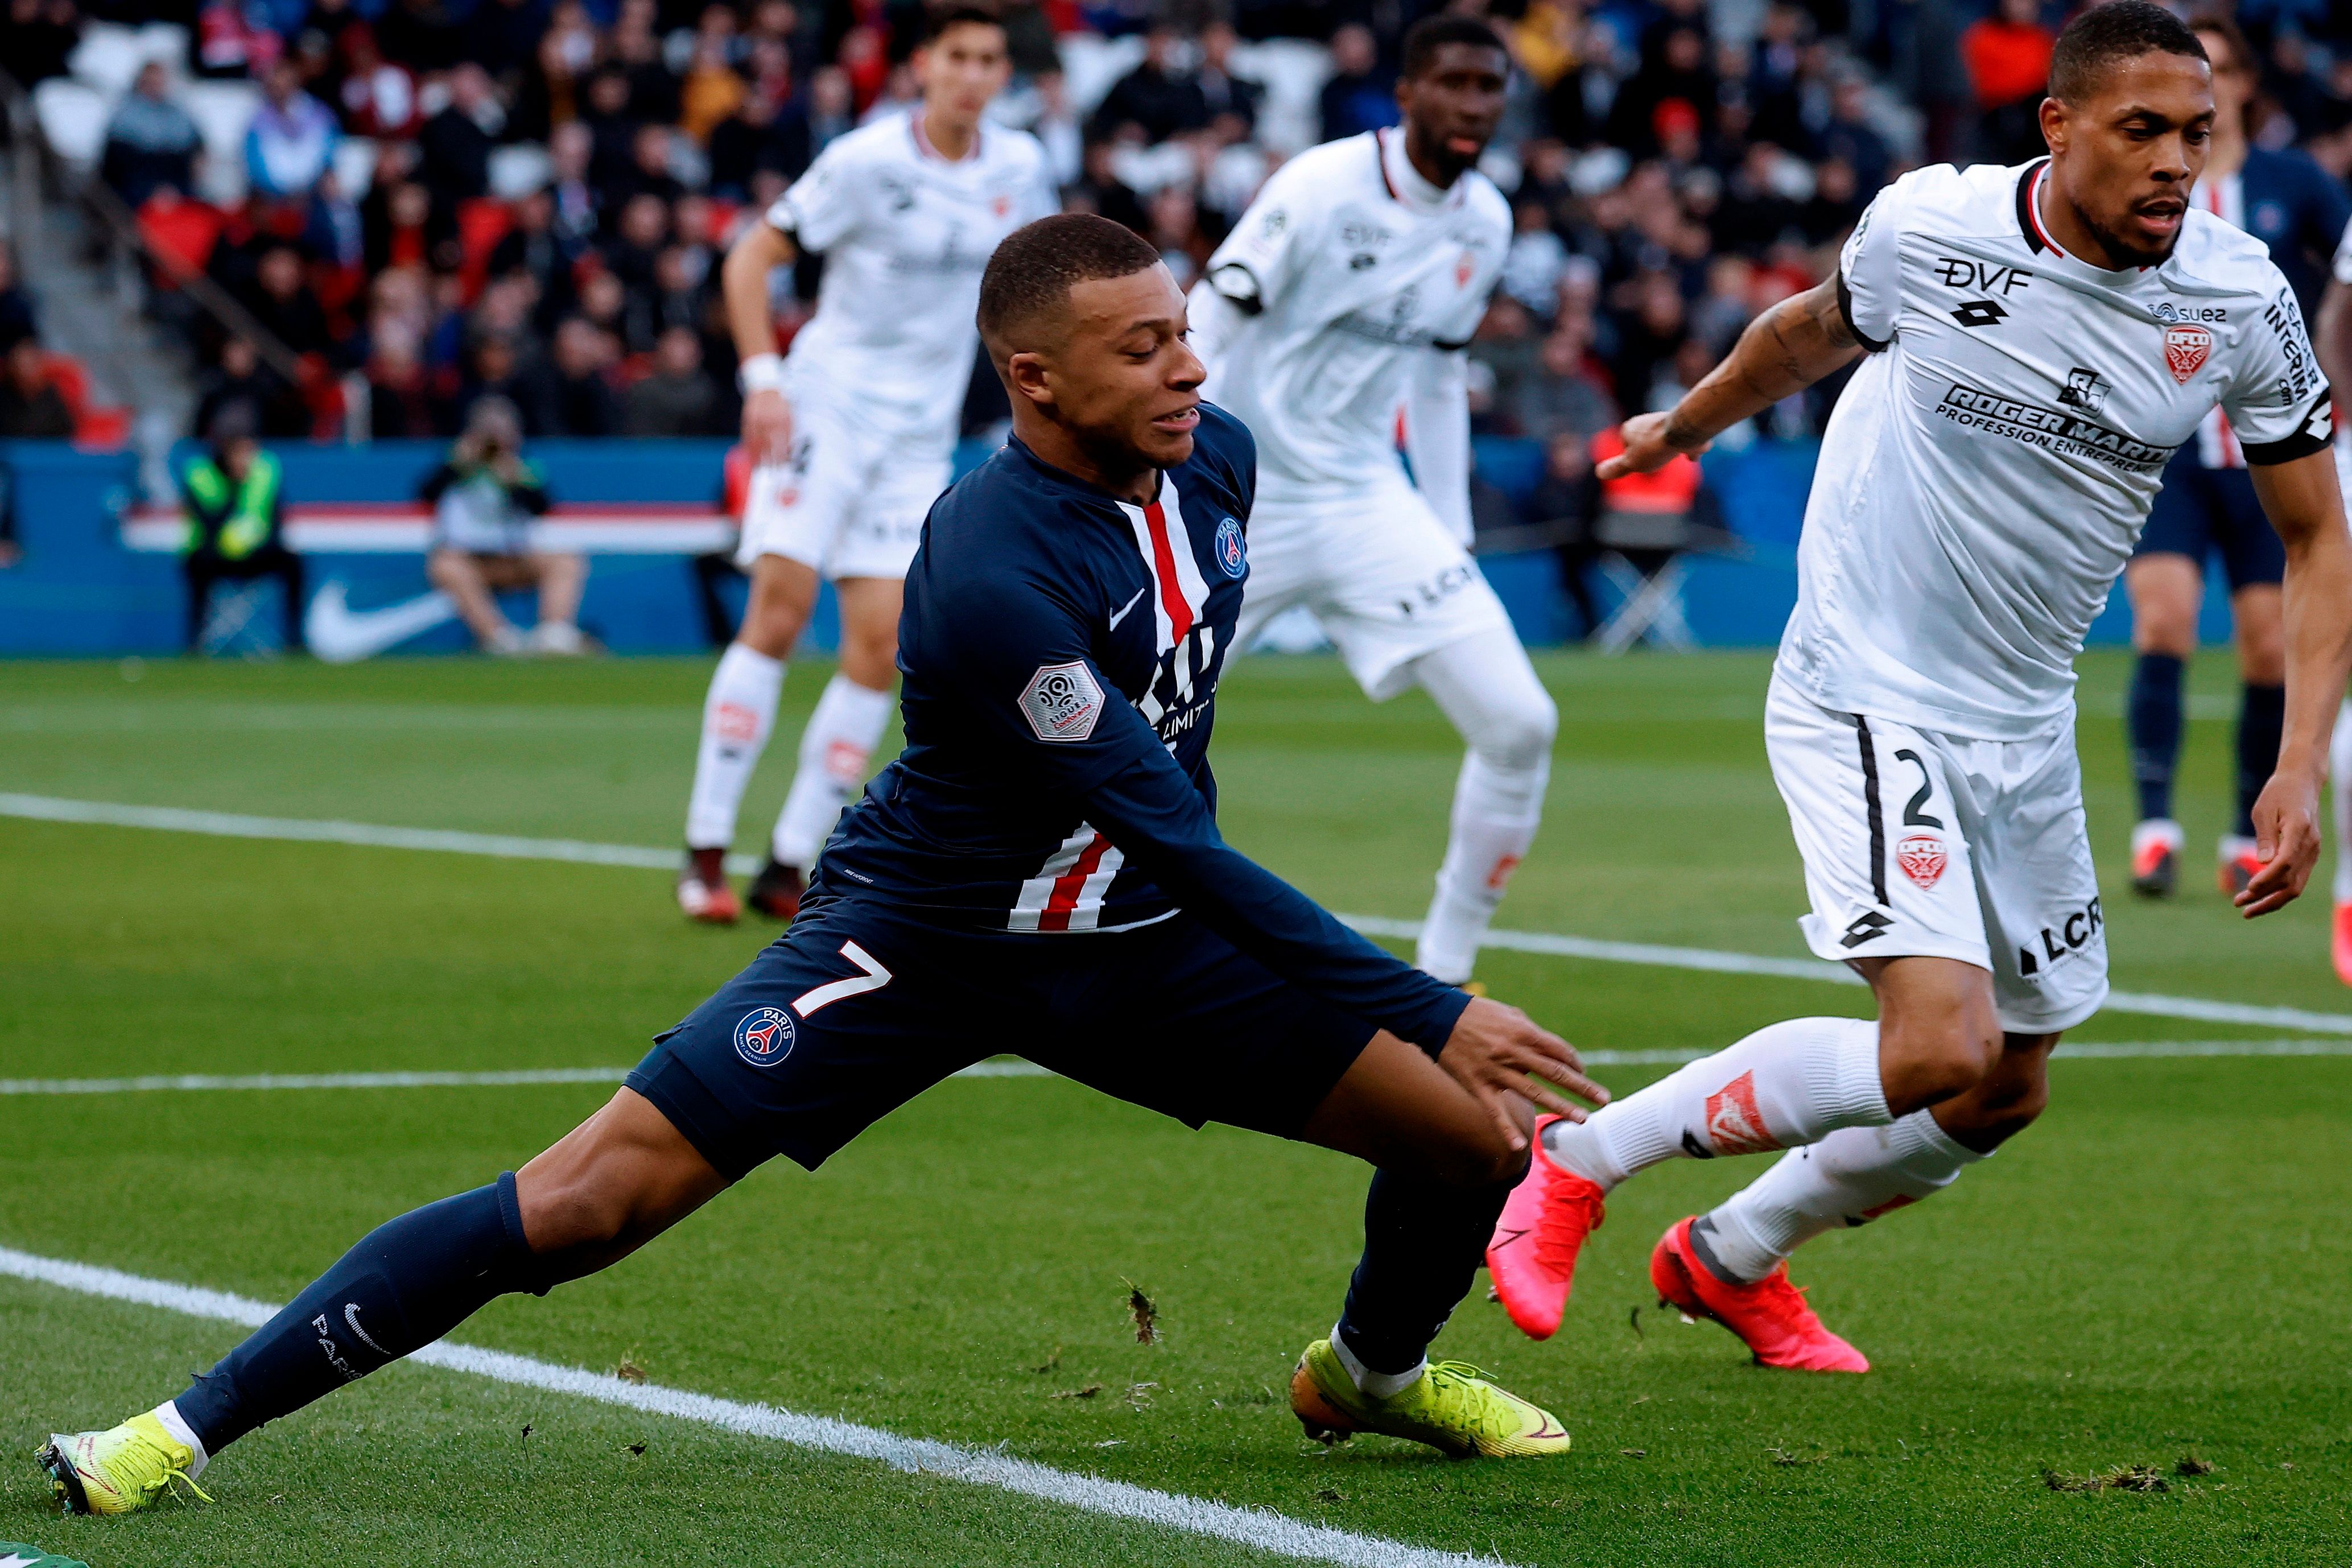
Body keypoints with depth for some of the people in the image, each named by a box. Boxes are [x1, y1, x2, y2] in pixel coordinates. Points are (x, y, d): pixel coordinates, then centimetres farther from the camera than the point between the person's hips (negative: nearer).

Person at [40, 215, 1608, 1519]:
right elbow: (1175, 839, -30)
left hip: (1139, 939, 7)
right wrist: (1433, 1014, -30)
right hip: (923, 935, -7)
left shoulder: (1215, 458, -6)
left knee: (1493, 1135, -2)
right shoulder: (993, 572, -31)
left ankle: (1374, 1368, 33)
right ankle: (196, 1423, -8)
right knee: (595, 1196, -17)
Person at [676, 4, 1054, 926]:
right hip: (826, 404, -4)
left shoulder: (1017, 169, 3)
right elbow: (751, 259, -5)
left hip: (921, 435, 4)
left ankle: (789, 867, 2)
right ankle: (706, 851, -9)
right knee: (779, 611, -15)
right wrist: (763, 379, -16)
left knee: (879, 645, -5)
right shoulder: (866, 163, -11)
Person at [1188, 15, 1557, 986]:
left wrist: (1451, 537, 16)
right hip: (1242, 498, -5)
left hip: (1367, 505, 5)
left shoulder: (1486, 224, 5)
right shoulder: (1323, 189, -15)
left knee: (1518, 724, -8)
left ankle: (1445, 971, 6)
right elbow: (1202, 334, -14)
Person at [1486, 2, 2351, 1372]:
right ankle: (1582, 1160, -5)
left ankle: (1732, 1258, 38)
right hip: (1869, 702, -5)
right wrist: (1682, 428, 26)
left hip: (2027, 729, 5)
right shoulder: (1929, 231, -16)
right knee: (1940, 1050, -22)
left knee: (2007, 1094, 13)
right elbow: (1812, 332, 8)